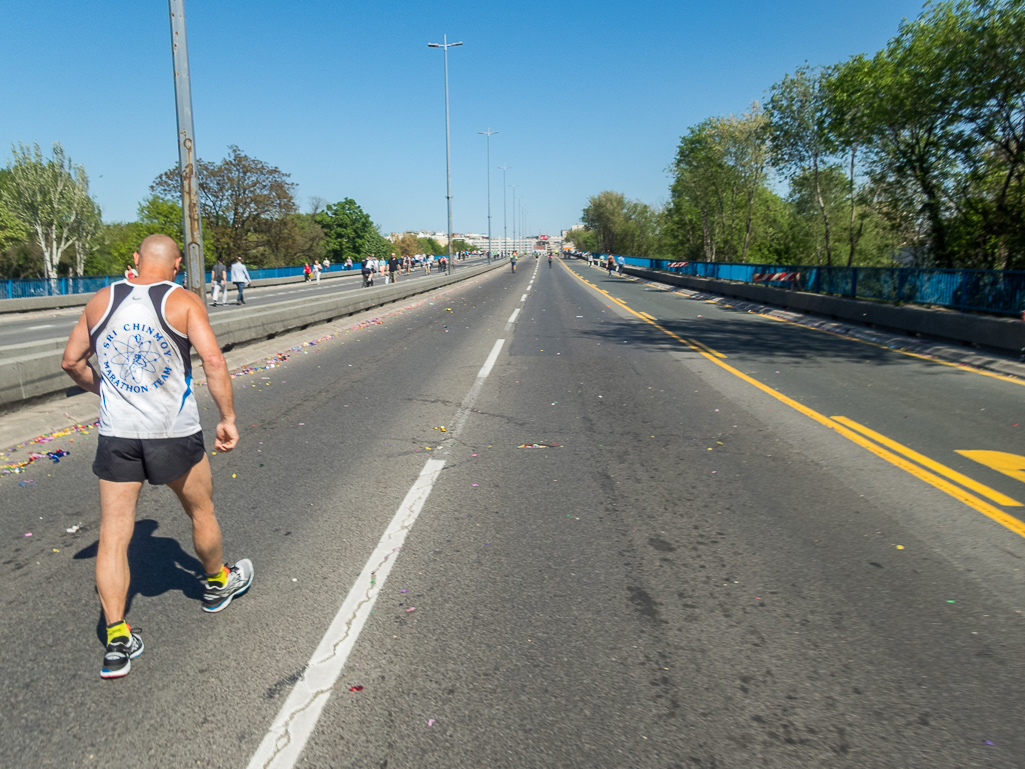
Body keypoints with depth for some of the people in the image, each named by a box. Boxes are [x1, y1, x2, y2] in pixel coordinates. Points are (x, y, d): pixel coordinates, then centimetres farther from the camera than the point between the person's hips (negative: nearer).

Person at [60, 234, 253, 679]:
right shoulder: (183, 302, -7)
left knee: (113, 536, 8)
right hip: (174, 433, -2)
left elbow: (71, 362, 13)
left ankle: (117, 640, 6)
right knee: (201, 511, 20)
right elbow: (213, 361, -18)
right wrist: (227, 419, -11)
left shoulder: (101, 301, 5)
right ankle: (218, 584, 41)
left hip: (116, 434, 3)